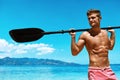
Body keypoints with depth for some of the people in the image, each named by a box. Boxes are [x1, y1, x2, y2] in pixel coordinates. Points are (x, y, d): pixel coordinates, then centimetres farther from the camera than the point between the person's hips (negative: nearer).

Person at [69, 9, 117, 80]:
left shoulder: (105, 32, 9)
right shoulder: (85, 35, -7)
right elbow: (75, 52, -9)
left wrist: (113, 33, 24)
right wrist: (73, 37, -17)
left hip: (108, 70, 6)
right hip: (95, 71, -5)